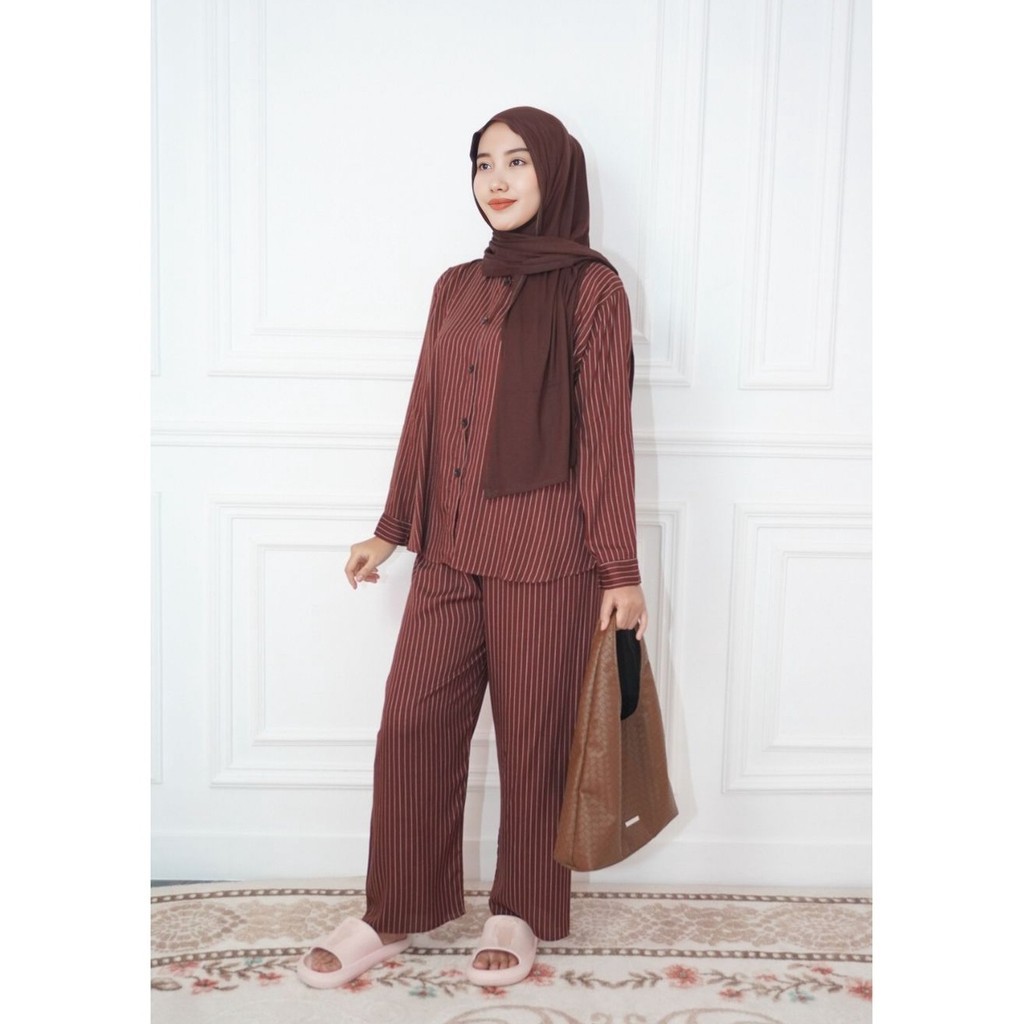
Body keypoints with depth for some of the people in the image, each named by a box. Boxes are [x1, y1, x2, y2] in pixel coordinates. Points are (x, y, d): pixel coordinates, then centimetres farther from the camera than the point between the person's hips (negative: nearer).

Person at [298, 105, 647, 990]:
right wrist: (391, 531, 17)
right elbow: (426, 416, 16)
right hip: (451, 549, 5)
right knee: (411, 723, 5)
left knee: (531, 737, 5)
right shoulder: (457, 288, 13)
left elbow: (607, 431, -6)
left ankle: (521, 915, 25)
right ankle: (394, 916, 21)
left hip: (543, 553, -5)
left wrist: (620, 569, -8)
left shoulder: (589, 288, -3)